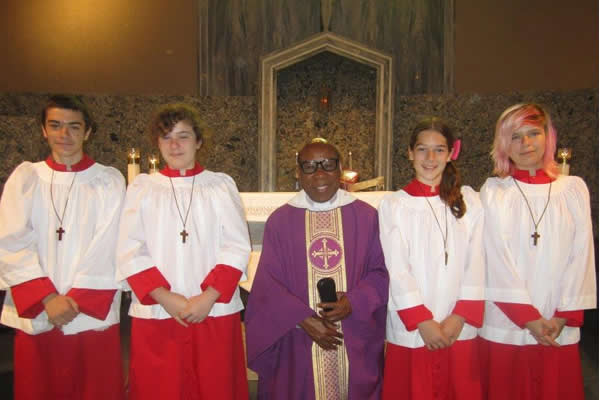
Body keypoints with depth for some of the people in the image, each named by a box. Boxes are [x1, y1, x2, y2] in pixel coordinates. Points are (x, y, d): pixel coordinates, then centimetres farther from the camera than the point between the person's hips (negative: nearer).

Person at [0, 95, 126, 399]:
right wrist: (47, 298, -12)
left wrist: (76, 299, -12)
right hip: (35, 316, 2)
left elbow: (107, 248, -5)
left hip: (93, 315, -1)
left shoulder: (109, 180, 2)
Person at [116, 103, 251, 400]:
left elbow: (237, 247, -2)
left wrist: (208, 297, -12)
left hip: (215, 312, 0)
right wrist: (166, 297, -11)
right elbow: (130, 252, 0)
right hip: (155, 313, 1)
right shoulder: (142, 188, 6)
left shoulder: (221, 185, 4)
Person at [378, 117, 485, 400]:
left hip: (460, 331, 2)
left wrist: (458, 318, -8)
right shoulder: (393, 204, 0)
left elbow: (476, 263, 0)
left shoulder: (469, 200, 5)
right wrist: (423, 322, -10)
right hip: (410, 332, -1)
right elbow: (397, 269, -5)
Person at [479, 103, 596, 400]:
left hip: (560, 330, 2)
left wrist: (564, 316, -5)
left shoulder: (574, 189, 5)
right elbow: (498, 259, -6)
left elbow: (581, 256, 1)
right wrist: (528, 317, -10)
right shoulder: (493, 191, -1)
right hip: (506, 326, -1)